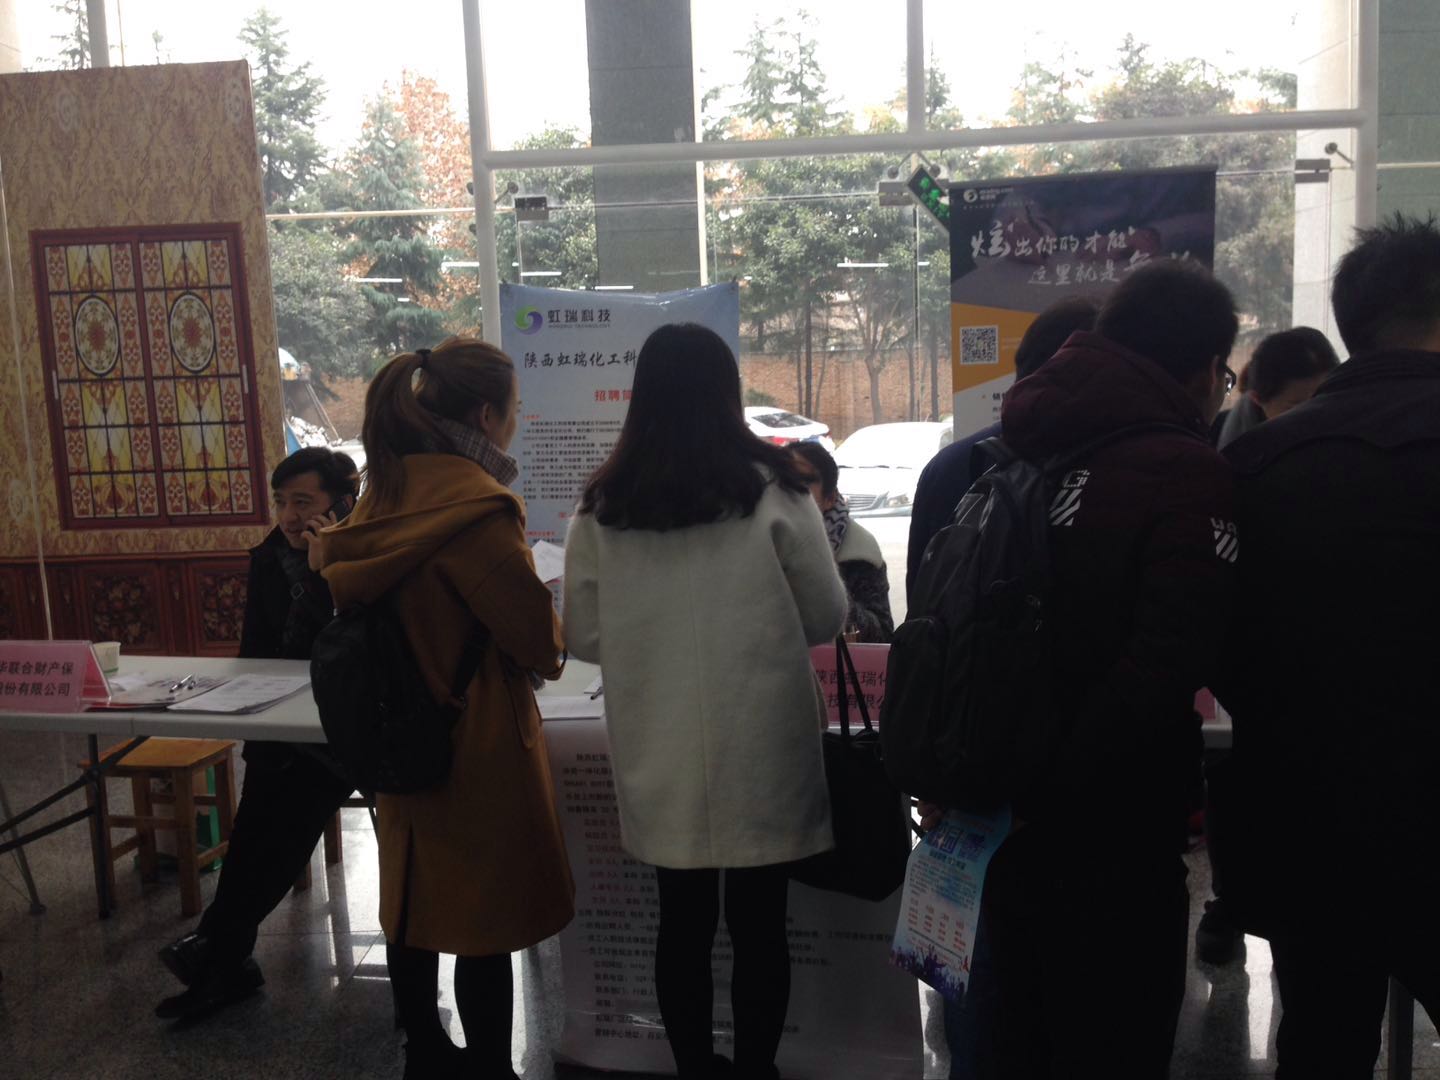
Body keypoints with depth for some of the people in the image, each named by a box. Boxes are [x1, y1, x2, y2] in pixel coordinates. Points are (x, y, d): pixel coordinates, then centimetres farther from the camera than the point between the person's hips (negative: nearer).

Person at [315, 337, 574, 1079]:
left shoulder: (385, 494, 2)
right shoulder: (474, 506, -22)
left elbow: (347, 588, 15)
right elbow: (537, 635, -18)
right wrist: (551, 645, 4)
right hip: (476, 743, -8)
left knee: (414, 899, 20)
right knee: (486, 923, 5)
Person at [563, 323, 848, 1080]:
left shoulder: (603, 503, -2)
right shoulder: (771, 488, -9)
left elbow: (582, 635, 5)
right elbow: (828, 617, -2)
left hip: (658, 755, 3)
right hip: (760, 749, -2)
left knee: (683, 921, 16)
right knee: (757, 924, 11)